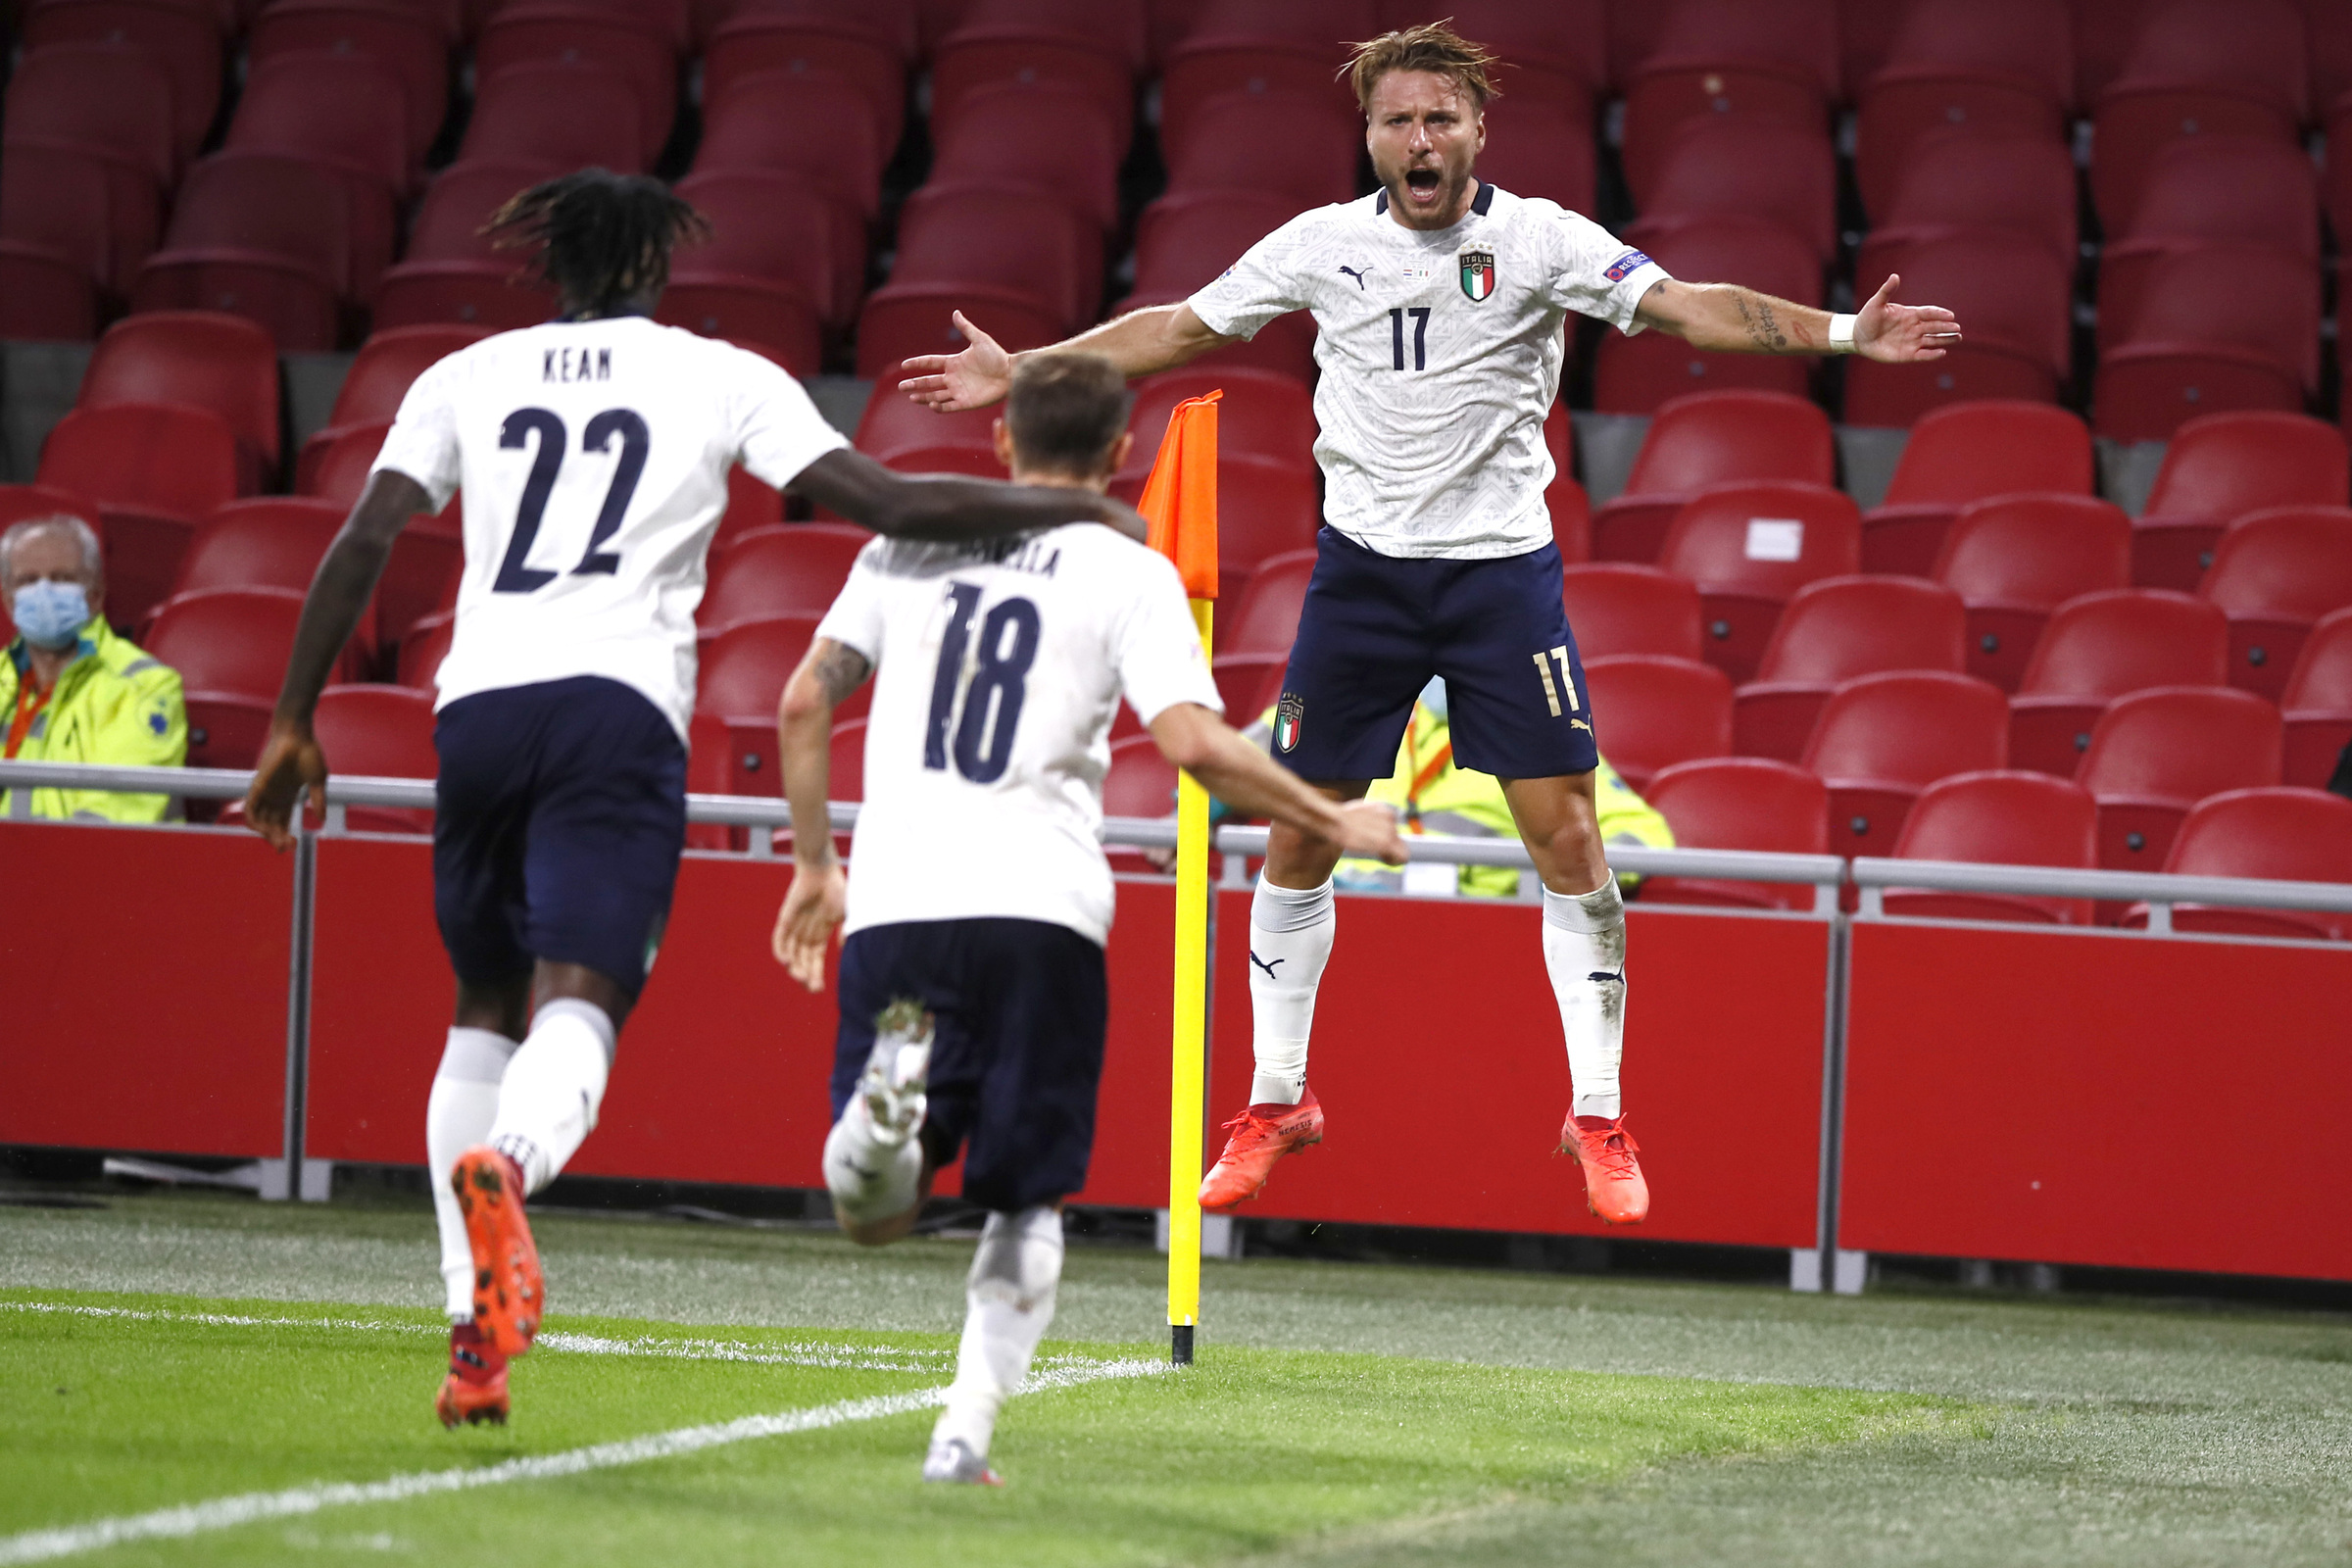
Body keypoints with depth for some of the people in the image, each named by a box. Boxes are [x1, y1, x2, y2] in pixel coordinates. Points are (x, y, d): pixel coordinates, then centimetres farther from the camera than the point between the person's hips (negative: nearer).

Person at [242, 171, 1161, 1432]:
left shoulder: (466, 377, 18)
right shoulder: (722, 380, 12)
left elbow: (363, 544, 10)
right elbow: (891, 506, 3)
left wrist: (293, 724, 14)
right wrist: (1078, 513, 12)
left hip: (480, 700, 3)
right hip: (620, 703, -3)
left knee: (484, 1009, 18)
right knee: (577, 1005, -12)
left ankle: (475, 1333, 10)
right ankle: (503, 1166, -48)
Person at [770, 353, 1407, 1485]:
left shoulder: (912, 541, 15)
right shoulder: (1129, 574, 5)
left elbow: (804, 702, 15)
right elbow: (1195, 743, -7)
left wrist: (813, 862, 26)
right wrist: (1336, 825, 5)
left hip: (894, 903, 2)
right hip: (1039, 905, -2)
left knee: (872, 1214, 5)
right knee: (1025, 1203, 13)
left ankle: (888, 1093, -28)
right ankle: (965, 1433, -4)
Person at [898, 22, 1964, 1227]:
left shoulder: (1539, 241, -5)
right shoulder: (1322, 245, 1)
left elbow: (1685, 307, -14)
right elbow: (1178, 328, 11)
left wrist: (1842, 333, -26)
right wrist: (1020, 373, 10)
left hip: (1504, 570, -2)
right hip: (1362, 568, 2)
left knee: (1566, 840, -7)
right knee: (1299, 840, 3)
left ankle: (1597, 1114, 3)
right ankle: (1277, 1100, 18)